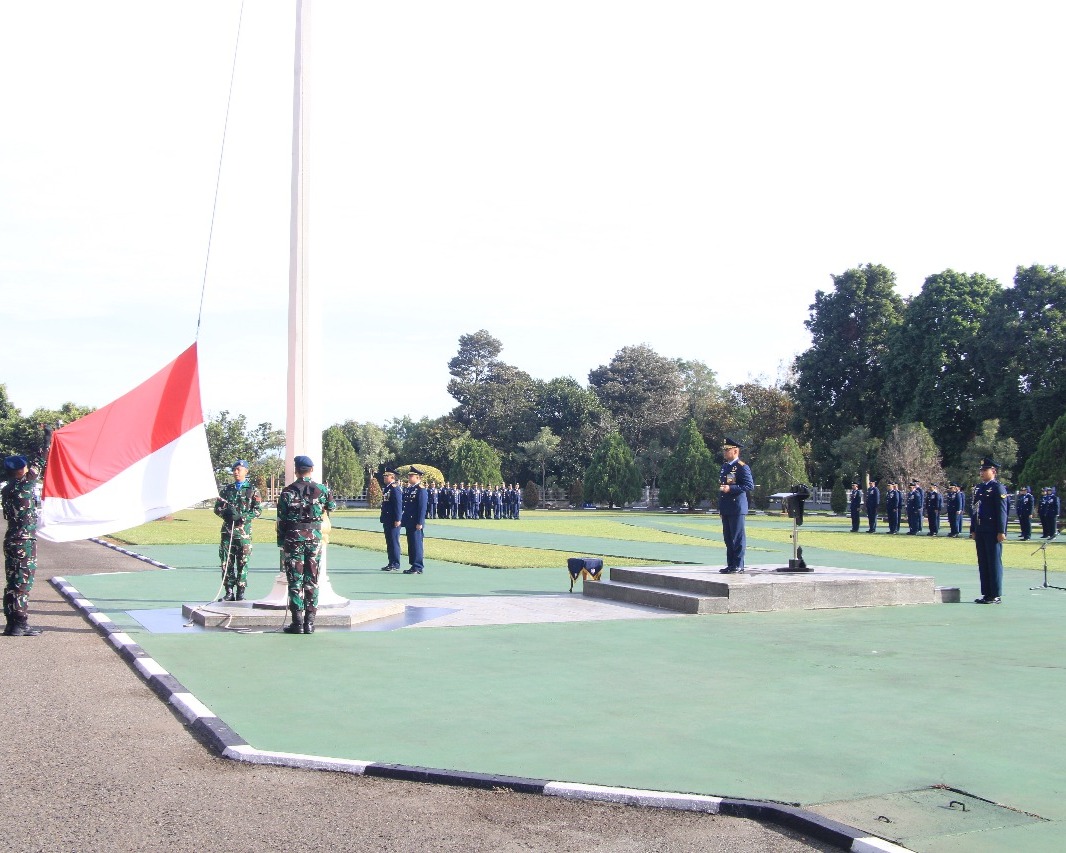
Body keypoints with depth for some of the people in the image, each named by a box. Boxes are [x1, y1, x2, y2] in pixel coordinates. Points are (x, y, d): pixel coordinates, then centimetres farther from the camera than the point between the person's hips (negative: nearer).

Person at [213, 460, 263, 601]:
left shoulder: (252, 490, 4)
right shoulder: (227, 489, 13)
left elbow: (258, 510, -2)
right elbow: (217, 507, 12)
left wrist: (242, 517, -15)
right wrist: (227, 513, -10)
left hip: (244, 532, -3)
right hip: (227, 530, 3)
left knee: (242, 563, -1)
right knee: (226, 562, 2)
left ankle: (240, 593, 6)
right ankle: (229, 592, 8)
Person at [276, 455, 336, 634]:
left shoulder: (287, 491, -2)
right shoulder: (321, 489, 1)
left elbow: (281, 520, -2)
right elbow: (332, 507, 20)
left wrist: (281, 543, 6)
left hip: (293, 538, -1)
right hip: (315, 537, 1)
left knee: (295, 581, 3)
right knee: (312, 580, 7)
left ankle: (297, 622, 1)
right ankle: (310, 622, 6)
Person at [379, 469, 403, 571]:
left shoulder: (395, 489, -14)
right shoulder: (387, 488, 16)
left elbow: (398, 505, -18)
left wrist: (397, 520, -21)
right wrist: (382, 518, 21)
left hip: (393, 521, -10)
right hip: (387, 521, 10)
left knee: (394, 542, -5)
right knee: (389, 543, 12)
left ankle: (395, 565, -1)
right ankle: (391, 563, 18)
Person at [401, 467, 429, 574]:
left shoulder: (421, 490, -11)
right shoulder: (408, 489, 15)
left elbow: (422, 508, -15)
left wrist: (419, 523, -19)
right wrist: (403, 520, 17)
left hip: (416, 523, -9)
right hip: (409, 522, 9)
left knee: (416, 544, -5)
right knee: (411, 544, 12)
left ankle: (418, 568, -2)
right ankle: (413, 565, 18)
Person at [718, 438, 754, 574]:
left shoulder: (742, 467, -9)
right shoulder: (724, 466, 17)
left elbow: (749, 485, -15)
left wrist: (731, 489, -22)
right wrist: (720, 507, 20)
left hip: (737, 508, -9)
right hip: (725, 509, 9)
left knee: (738, 538, -4)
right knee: (728, 538, 11)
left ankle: (738, 566, 0)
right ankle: (730, 565, 18)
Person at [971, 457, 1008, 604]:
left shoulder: (998, 488, -7)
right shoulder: (978, 488, 15)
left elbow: (1002, 511, -12)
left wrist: (1001, 531, -16)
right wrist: (973, 530, 16)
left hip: (993, 532, -8)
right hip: (980, 531, 8)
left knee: (994, 563, -2)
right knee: (982, 563, 10)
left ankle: (995, 595, 3)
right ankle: (986, 594, 17)